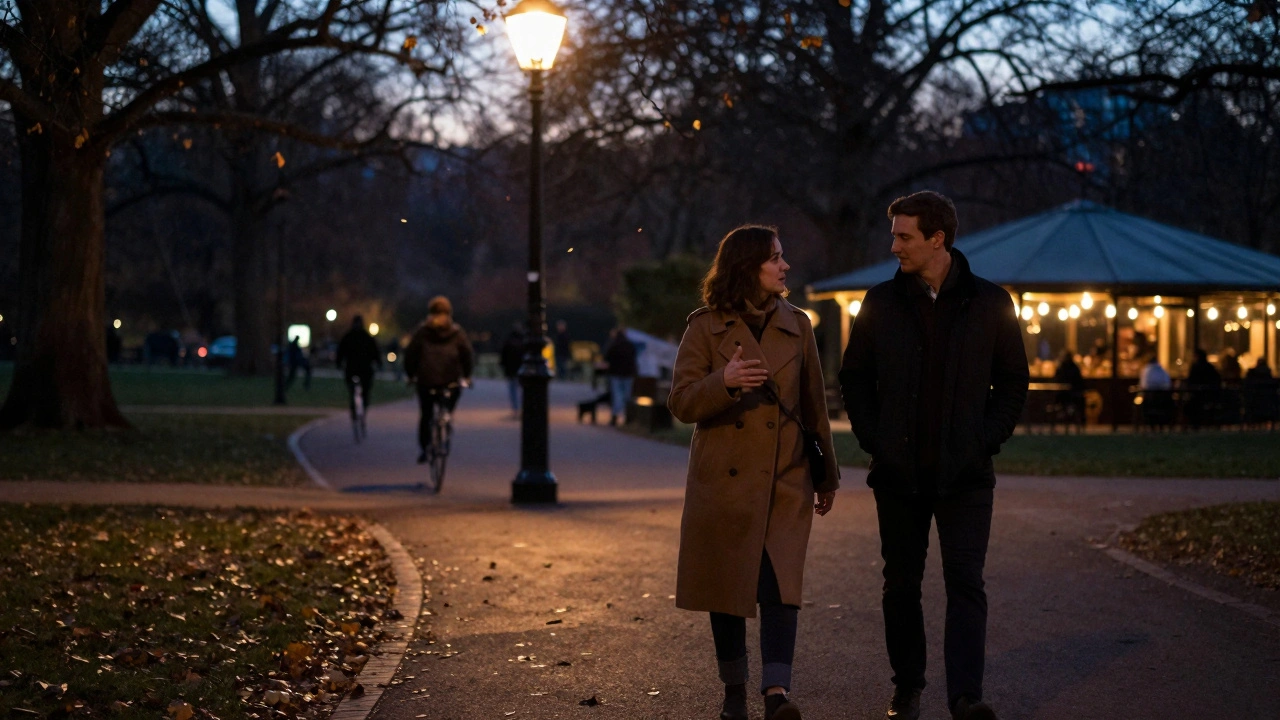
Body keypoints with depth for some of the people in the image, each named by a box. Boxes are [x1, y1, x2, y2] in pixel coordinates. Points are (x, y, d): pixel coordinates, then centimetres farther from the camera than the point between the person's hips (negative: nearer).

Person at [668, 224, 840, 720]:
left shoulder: (796, 326, 9)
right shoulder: (706, 327, -1)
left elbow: (813, 405, 14)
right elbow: (681, 402, -6)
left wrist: (827, 474, 17)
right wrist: (724, 381, -26)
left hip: (784, 481, 1)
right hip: (723, 478, -1)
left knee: (780, 585, -11)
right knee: (726, 587, 6)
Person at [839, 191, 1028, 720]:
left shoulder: (989, 303, 1)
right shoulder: (881, 304, 4)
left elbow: (1013, 380, 7)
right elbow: (854, 377, 11)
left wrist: (987, 439, -3)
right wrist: (873, 439, 1)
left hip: (964, 475, -2)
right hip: (898, 473, 2)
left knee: (965, 582, -9)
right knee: (901, 584, 9)